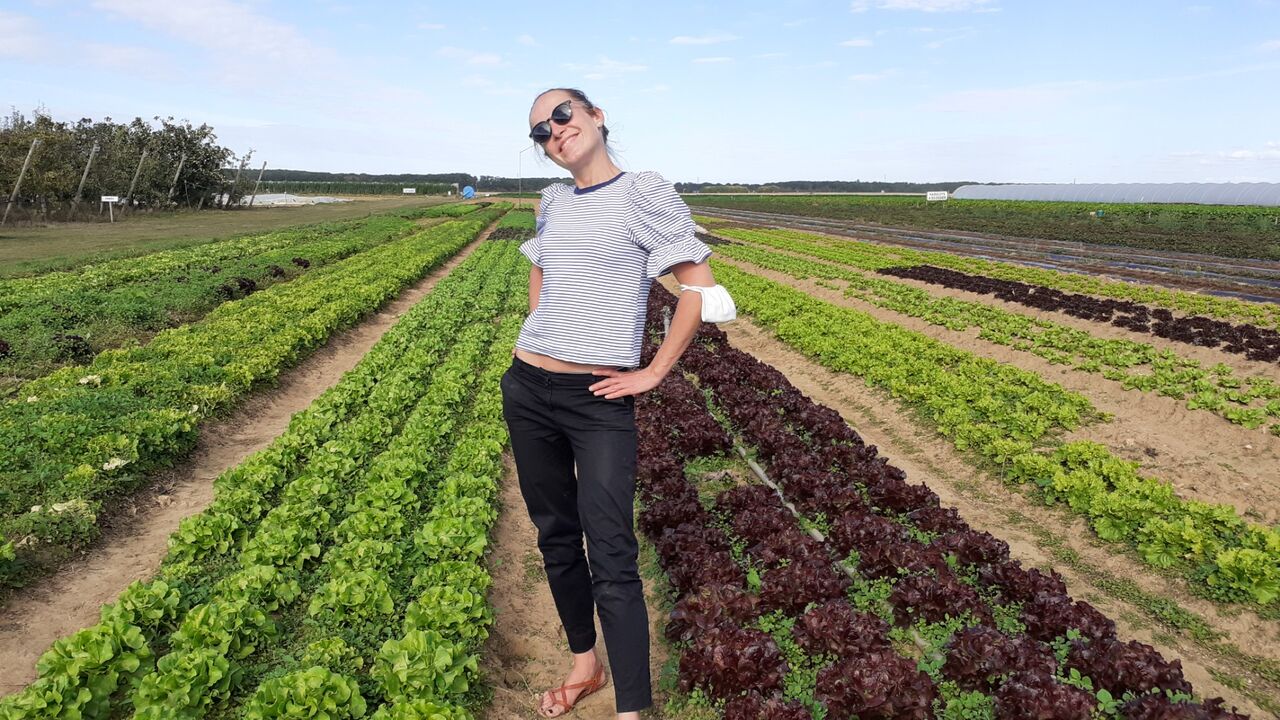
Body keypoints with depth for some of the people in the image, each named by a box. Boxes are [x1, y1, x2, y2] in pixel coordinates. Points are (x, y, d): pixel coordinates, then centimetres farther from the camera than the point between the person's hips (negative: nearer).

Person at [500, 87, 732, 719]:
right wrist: (540, 333, 13)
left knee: (611, 559, -7)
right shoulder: (553, 203, 9)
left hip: (600, 400, -6)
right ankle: (584, 665, 34)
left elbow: (699, 285, -13)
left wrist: (656, 372, -13)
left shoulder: (644, 193, -9)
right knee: (555, 537, 15)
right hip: (527, 390, 6)